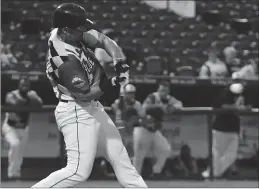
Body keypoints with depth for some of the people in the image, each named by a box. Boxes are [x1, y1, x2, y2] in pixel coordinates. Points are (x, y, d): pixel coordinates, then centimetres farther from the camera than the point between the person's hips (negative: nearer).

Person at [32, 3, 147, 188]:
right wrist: (113, 82, -23)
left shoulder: (70, 33, -4)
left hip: (92, 109, 10)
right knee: (79, 171, -15)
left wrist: (119, 62, -16)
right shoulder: (66, 59, -29)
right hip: (77, 112, -10)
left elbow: (105, 41, 1)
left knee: (119, 156, 15)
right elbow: (85, 94, -26)